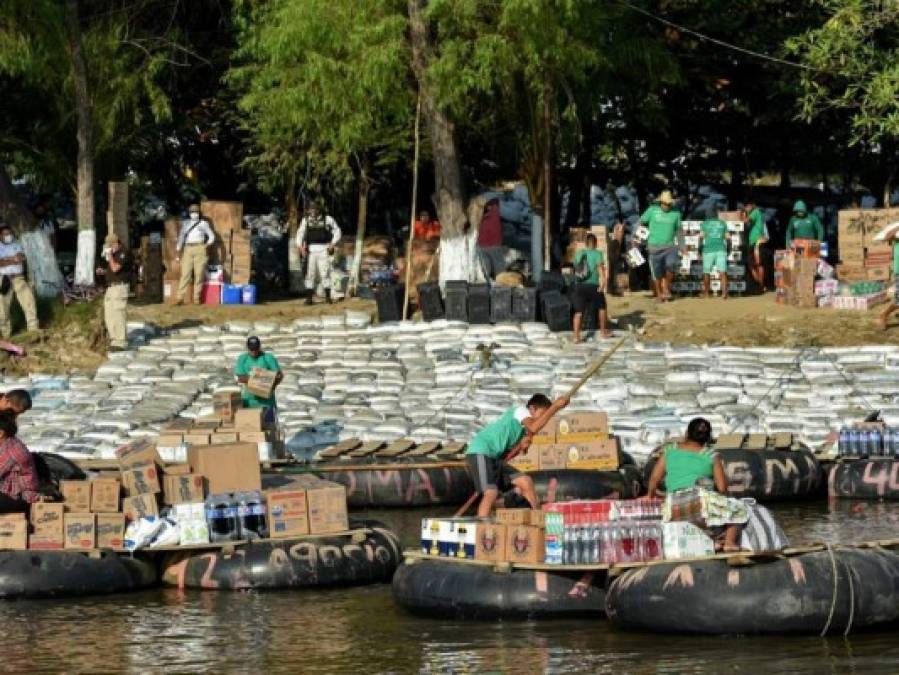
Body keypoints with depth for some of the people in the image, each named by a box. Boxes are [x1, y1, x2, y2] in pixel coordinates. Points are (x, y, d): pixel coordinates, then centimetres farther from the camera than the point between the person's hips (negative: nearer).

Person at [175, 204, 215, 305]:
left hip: (200, 249, -1)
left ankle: (196, 298, -4)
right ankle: (180, 298, -15)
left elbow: (212, 236, 13)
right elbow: (181, 238, 17)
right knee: (185, 274, -9)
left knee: (199, 274, -7)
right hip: (188, 250, 1)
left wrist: (208, 244, -4)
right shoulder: (185, 223, 18)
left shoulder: (203, 223, 13)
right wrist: (178, 252, 10)